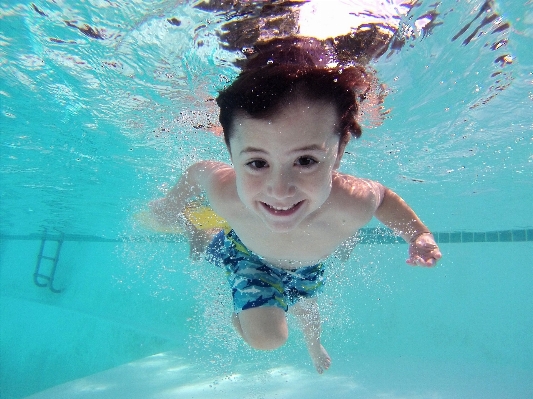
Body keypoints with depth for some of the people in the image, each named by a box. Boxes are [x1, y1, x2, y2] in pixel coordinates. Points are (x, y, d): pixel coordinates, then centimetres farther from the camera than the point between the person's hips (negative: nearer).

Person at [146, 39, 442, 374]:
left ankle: (314, 343, 71)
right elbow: (197, 171, -20)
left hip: (309, 266, 3)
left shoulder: (353, 205, -44)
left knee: (306, 308, 32)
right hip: (249, 253, -2)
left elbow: (384, 196, -18)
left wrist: (419, 234, -30)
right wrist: (173, 203, -3)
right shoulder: (223, 192, -45)